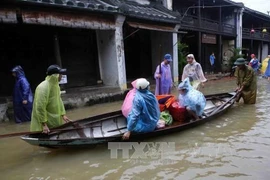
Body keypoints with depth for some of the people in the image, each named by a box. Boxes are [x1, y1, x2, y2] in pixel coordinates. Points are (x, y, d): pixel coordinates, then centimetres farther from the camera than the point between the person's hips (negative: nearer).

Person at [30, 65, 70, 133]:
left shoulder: (55, 85, 3)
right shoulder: (43, 88, -24)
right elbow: (40, 108, -25)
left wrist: (63, 114, 9)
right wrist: (44, 124, -24)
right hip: (45, 121, -8)